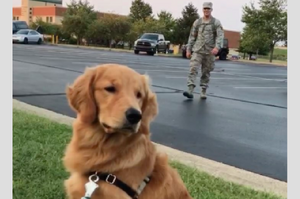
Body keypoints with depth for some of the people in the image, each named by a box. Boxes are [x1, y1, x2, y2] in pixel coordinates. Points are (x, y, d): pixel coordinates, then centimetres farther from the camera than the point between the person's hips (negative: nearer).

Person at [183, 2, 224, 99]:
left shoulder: (216, 22, -1)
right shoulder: (197, 22, 7)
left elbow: (220, 36, -12)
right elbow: (192, 36, 11)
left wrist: (217, 47, -29)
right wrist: (188, 50, 6)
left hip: (209, 52, -1)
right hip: (197, 50, 1)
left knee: (206, 72, 6)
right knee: (193, 69, -14)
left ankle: (203, 92, 16)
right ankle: (190, 91, -20)